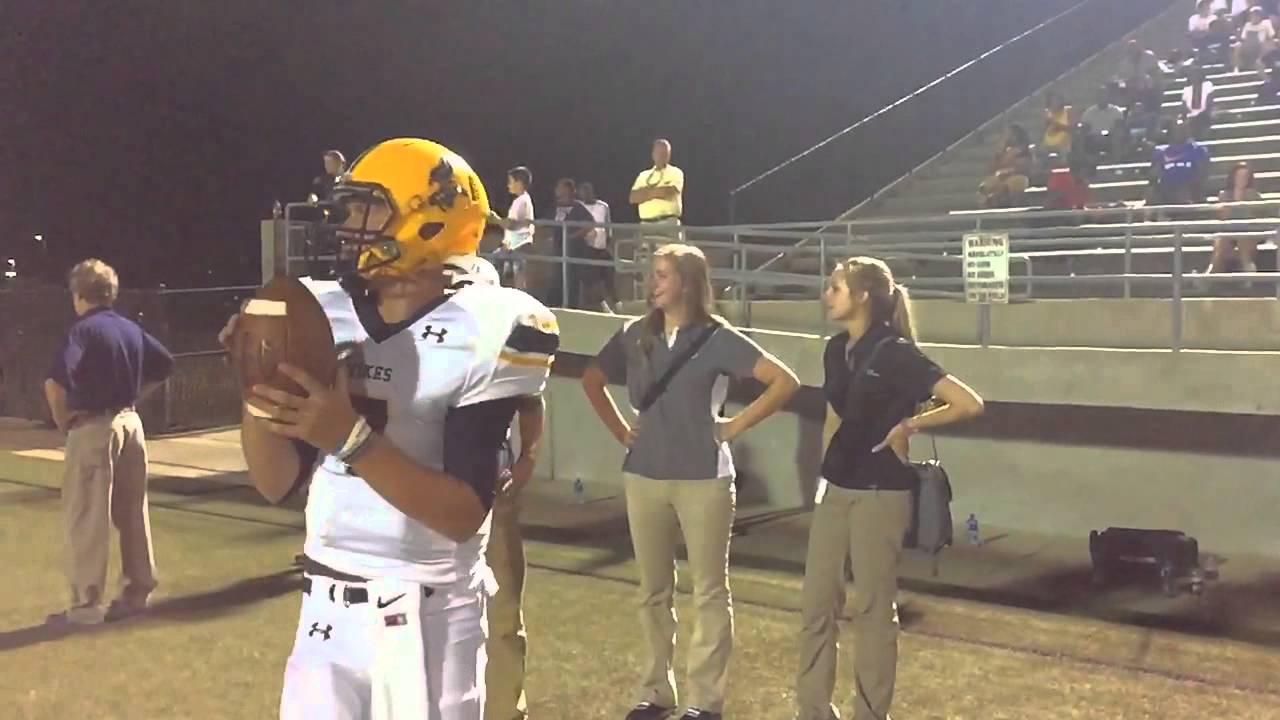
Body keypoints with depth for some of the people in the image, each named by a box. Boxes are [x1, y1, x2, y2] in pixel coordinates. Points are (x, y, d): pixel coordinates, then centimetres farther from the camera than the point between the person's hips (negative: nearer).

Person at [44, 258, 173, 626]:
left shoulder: (83, 330, -13)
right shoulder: (131, 329, 8)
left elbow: (55, 382, -26)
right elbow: (164, 366, 18)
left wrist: (62, 420, -11)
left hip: (93, 427, -7)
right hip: (130, 422, 7)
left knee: (87, 519, 0)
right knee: (133, 512, 14)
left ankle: (87, 605, 5)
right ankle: (139, 590, 21)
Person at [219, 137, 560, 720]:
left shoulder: (480, 336, -12)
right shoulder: (323, 317, 4)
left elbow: (464, 515, -18)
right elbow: (277, 484, 6)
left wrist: (350, 437, -26)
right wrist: (256, 386, -10)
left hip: (428, 618, -4)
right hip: (327, 608, 5)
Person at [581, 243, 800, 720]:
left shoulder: (717, 338, -7)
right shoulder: (636, 335, 5)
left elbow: (785, 382, -11)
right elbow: (592, 381, 21)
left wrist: (735, 427, -9)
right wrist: (621, 431, 11)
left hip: (703, 479, -4)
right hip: (644, 477, 4)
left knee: (709, 591, 4)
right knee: (653, 590, 12)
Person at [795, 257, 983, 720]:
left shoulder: (894, 353, -16)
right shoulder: (836, 349, 6)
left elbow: (969, 404, -21)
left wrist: (908, 426, -12)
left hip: (879, 493, -7)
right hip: (834, 487, 7)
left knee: (872, 608, 4)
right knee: (817, 603, 10)